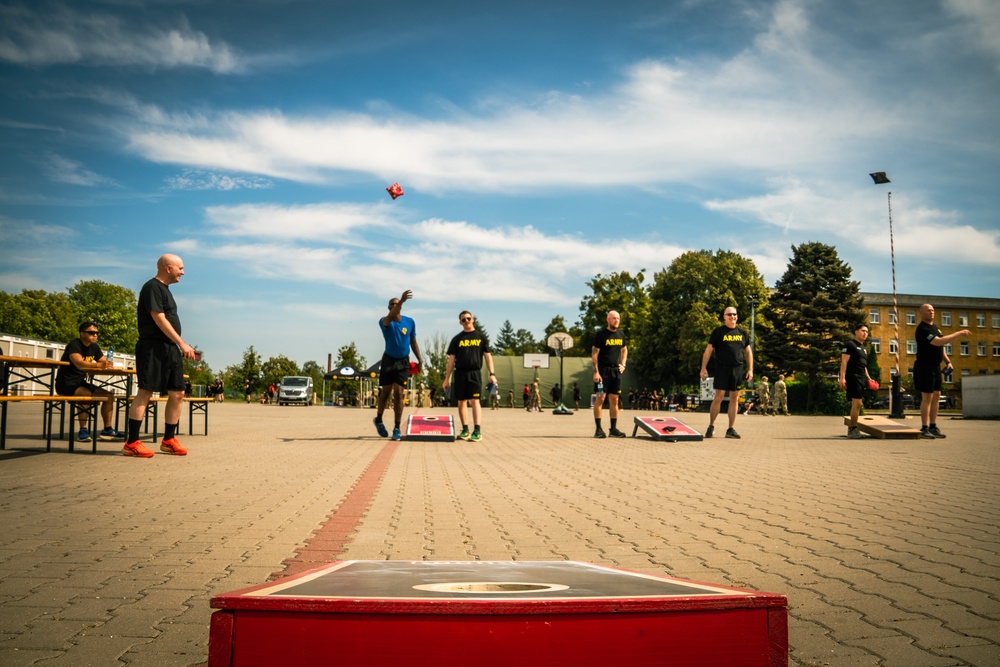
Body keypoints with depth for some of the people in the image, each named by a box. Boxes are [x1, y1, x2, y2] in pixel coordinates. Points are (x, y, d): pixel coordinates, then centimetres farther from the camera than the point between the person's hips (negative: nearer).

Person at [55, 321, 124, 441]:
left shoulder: (94, 347, 7)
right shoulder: (74, 345, -17)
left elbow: (105, 363, 8)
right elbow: (79, 364, -34)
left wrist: (108, 365, -19)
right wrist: (98, 365, -51)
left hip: (81, 383, 8)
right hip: (66, 384, -8)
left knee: (109, 396, -1)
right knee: (86, 394, -35)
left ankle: (108, 430, 3)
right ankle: (83, 430, -32)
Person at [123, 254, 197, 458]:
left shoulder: (164, 289, 21)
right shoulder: (152, 287, -8)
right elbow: (159, 319, -16)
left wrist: (181, 347, 15)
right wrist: (182, 343, -19)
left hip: (170, 349, 10)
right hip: (153, 347, -9)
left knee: (177, 393, 7)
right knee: (145, 392, -10)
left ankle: (168, 440, 14)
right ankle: (131, 443, -8)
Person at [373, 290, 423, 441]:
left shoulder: (410, 322, 0)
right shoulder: (385, 322, -11)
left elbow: (413, 342, 11)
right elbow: (390, 317, -37)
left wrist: (419, 359, 2)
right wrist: (402, 301, -53)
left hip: (403, 361, 1)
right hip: (389, 360, -1)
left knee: (398, 393, -5)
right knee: (386, 392, 5)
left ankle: (397, 428, -3)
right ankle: (378, 419, 30)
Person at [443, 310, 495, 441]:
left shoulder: (480, 337, 9)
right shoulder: (457, 339, 11)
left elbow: (488, 356, 7)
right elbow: (451, 359, 10)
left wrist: (492, 374, -4)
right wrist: (447, 378, 6)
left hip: (475, 373, -2)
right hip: (460, 373, 2)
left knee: (475, 401, -10)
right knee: (461, 402, 5)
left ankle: (477, 431, -13)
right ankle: (465, 430, 14)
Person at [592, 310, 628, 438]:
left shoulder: (621, 335, 12)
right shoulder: (601, 334, -6)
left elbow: (624, 350, 26)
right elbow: (594, 353, -8)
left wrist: (623, 364, 11)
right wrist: (596, 372, -15)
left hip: (616, 370, 6)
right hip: (603, 370, -5)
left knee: (614, 400, 7)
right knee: (600, 398, -7)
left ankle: (613, 429, 13)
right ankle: (598, 429, -3)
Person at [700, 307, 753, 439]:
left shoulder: (743, 333, 12)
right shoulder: (718, 332, 1)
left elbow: (748, 351, 16)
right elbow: (708, 350, 0)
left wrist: (750, 369, 9)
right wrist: (704, 368, -5)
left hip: (737, 369, 4)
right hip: (722, 368, -4)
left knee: (735, 398, 4)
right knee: (719, 397, -7)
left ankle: (731, 429, 9)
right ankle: (711, 426, 5)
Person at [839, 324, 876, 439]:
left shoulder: (864, 349, 23)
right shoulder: (850, 345, -3)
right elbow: (844, 361, -11)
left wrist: (868, 378, 18)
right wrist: (842, 377, -20)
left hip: (861, 378, 9)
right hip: (853, 377, -9)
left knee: (856, 405, 9)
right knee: (857, 403, -16)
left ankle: (851, 429, 14)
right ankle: (852, 429, -11)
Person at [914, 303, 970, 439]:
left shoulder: (934, 327, 16)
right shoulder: (923, 329, -16)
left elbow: (940, 347, 23)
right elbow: (938, 342, -28)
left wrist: (947, 361, 11)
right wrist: (958, 334, -25)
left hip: (935, 367, 9)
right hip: (925, 367, -9)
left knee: (936, 396, 10)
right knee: (927, 397, -7)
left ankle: (933, 427, 17)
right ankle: (924, 429, -3)